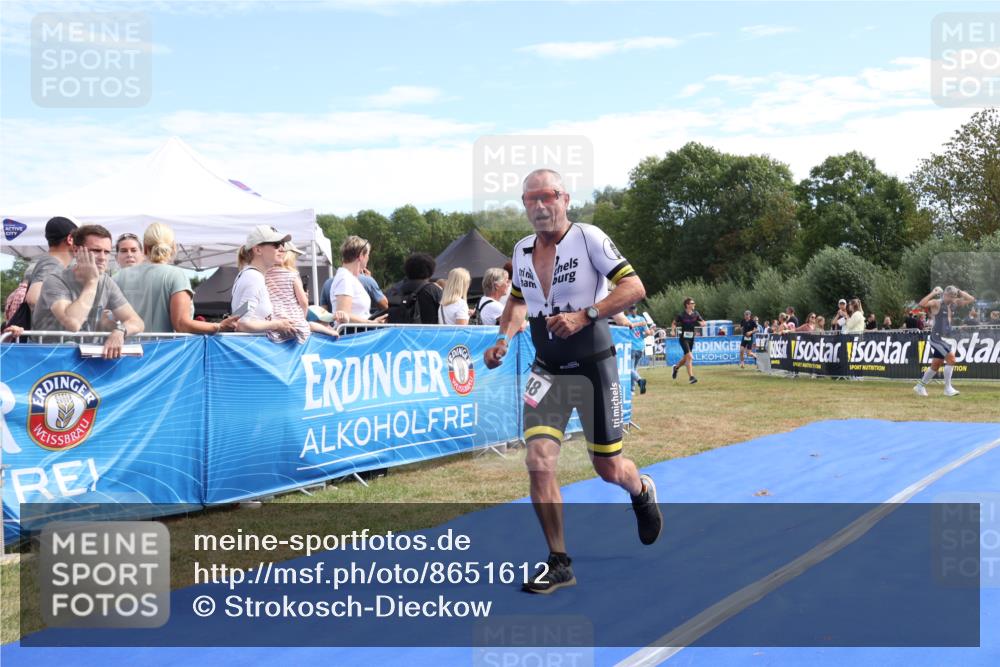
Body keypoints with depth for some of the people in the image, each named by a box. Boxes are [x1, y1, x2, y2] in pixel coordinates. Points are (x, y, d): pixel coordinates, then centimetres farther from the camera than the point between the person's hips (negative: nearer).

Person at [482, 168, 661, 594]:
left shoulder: (589, 238, -12)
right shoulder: (521, 251, 4)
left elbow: (634, 287, -17)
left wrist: (584, 315, -27)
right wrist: (504, 339, 4)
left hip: (594, 368, -4)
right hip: (547, 372, 4)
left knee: (608, 468, 7)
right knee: (538, 461, -12)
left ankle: (642, 491, 45)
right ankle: (559, 563, 3)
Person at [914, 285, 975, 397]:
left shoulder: (953, 304, 11)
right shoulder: (936, 303, -12)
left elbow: (971, 299, 17)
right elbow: (922, 304, -30)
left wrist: (959, 292, 6)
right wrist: (933, 293, -24)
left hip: (946, 337, 8)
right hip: (937, 337, -8)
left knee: (936, 365, 12)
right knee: (951, 358, -19)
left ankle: (920, 386, 26)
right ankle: (948, 388, -12)